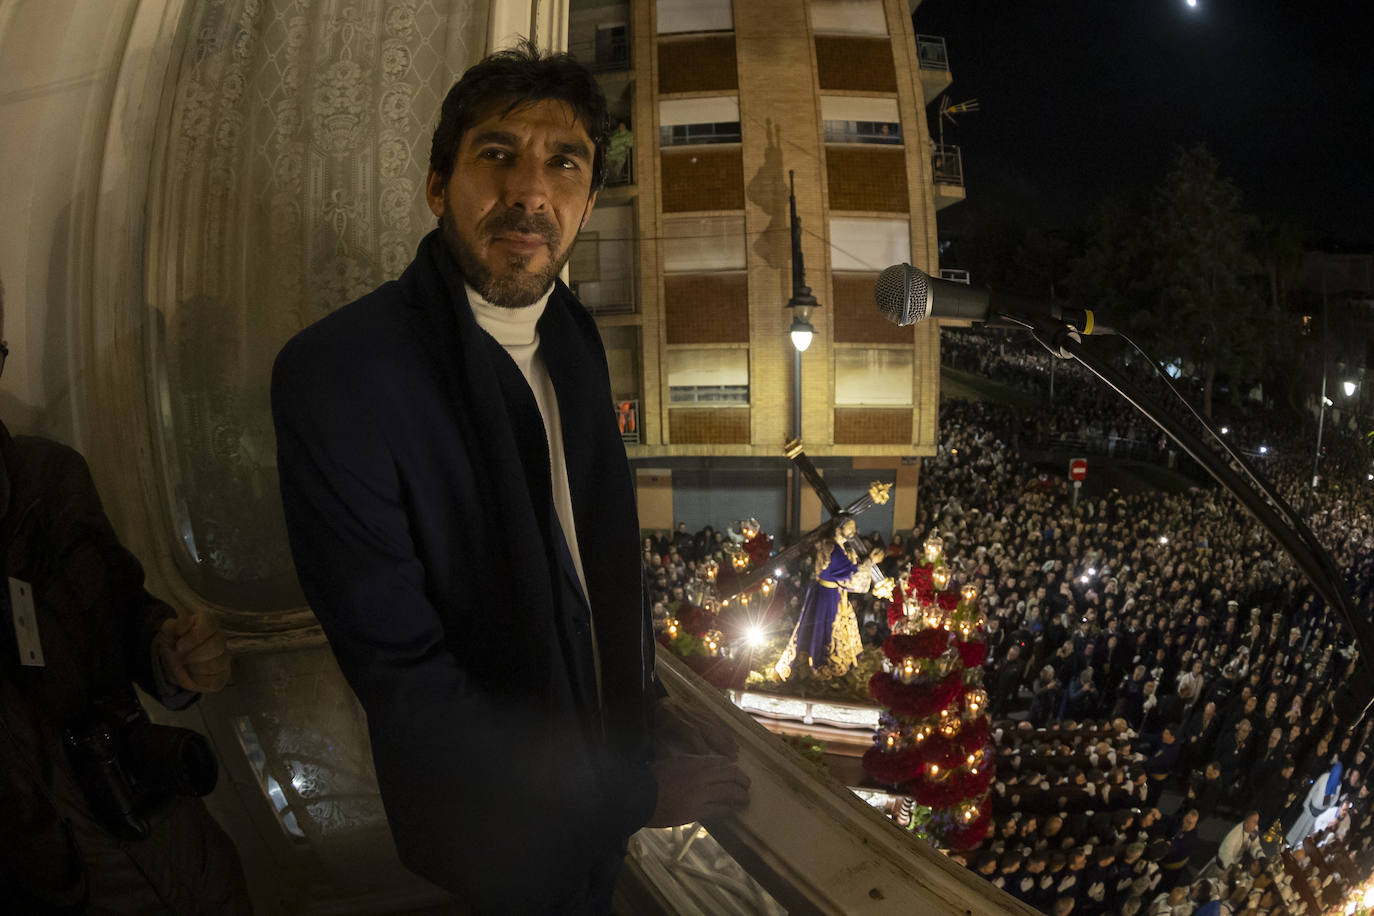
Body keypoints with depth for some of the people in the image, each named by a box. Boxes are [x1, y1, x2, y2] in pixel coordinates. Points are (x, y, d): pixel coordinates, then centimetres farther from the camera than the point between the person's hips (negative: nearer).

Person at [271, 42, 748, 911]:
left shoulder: (572, 333, -5)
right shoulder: (335, 373, -28)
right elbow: (401, 672, -27)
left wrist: (645, 699, 1)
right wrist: (630, 792, -22)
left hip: (605, 763, 6)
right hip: (505, 827, -5)